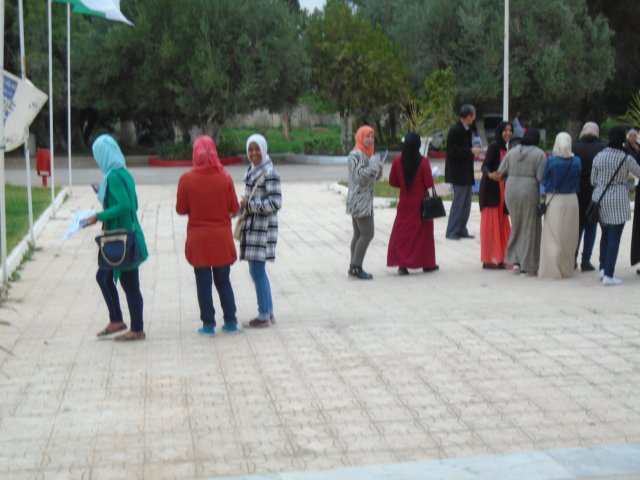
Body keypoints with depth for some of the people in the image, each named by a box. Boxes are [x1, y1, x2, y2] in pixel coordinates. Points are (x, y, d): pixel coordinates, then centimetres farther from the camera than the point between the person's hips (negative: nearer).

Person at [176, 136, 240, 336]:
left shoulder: (186, 180, -10)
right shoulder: (225, 178, -7)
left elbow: (181, 209, -4)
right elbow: (234, 208, -3)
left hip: (198, 239, -1)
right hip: (222, 238, 2)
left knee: (203, 282, 7)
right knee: (223, 281, 14)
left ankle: (208, 324, 8)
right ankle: (231, 321, 14)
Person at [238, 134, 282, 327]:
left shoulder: (269, 172, -14)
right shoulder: (252, 170, 14)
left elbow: (275, 202, -19)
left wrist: (250, 206, -16)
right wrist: (241, 206, 8)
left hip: (263, 227, -9)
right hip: (252, 226, 9)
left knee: (257, 271, -6)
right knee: (257, 271, 14)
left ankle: (264, 316, 3)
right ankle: (269, 313, 23)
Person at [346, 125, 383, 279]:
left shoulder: (366, 154, 18)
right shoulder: (356, 155, -13)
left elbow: (371, 176, 23)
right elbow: (360, 175, -22)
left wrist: (378, 169, 6)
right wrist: (374, 165, -21)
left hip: (364, 200, 10)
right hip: (360, 200, -10)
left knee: (359, 234, 10)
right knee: (367, 234, -10)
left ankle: (354, 267, 12)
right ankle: (356, 267, -9)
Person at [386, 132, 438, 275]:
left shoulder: (397, 161, -5)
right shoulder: (423, 162, -14)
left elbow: (392, 182, 5)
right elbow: (429, 183, -14)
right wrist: (420, 184, 4)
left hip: (404, 203, 2)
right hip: (421, 203, -2)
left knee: (402, 232, 7)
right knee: (423, 232, 10)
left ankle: (402, 264, -3)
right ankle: (427, 264, 19)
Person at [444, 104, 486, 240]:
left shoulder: (467, 130, 12)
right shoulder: (455, 130, -15)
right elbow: (452, 151, -20)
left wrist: (476, 150, 7)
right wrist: (471, 151, -20)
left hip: (466, 173, 9)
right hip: (458, 173, -9)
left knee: (466, 204, 12)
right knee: (458, 202, -6)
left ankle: (461, 230, 19)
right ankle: (452, 232, 1)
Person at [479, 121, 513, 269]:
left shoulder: (504, 147, 14)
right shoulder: (494, 145, -9)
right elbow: (485, 165, -19)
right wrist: (489, 174, -37)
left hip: (501, 190, 8)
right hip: (491, 189, -8)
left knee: (501, 224, 11)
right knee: (490, 223, -6)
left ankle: (499, 258, 19)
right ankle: (489, 259, -2)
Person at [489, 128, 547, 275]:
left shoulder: (512, 152, 8)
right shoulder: (539, 154, -5)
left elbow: (500, 174, 6)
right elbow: (541, 178, -12)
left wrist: (490, 175, 24)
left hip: (511, 191, 4)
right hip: (529, 192, -4)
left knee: (516, 226, 18)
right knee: (529, 227, 5)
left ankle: (515, 260, 15)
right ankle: (527, 265, 8)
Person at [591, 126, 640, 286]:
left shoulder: (598, 156, 1)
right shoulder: (626, 158, -11)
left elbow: (593, 180, 6)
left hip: (600, 198, 5)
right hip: (618, 200, -5)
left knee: (605, 234, 20)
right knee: (614, 238, -1)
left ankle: (603, 268, 20)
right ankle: (608, 275, -3)